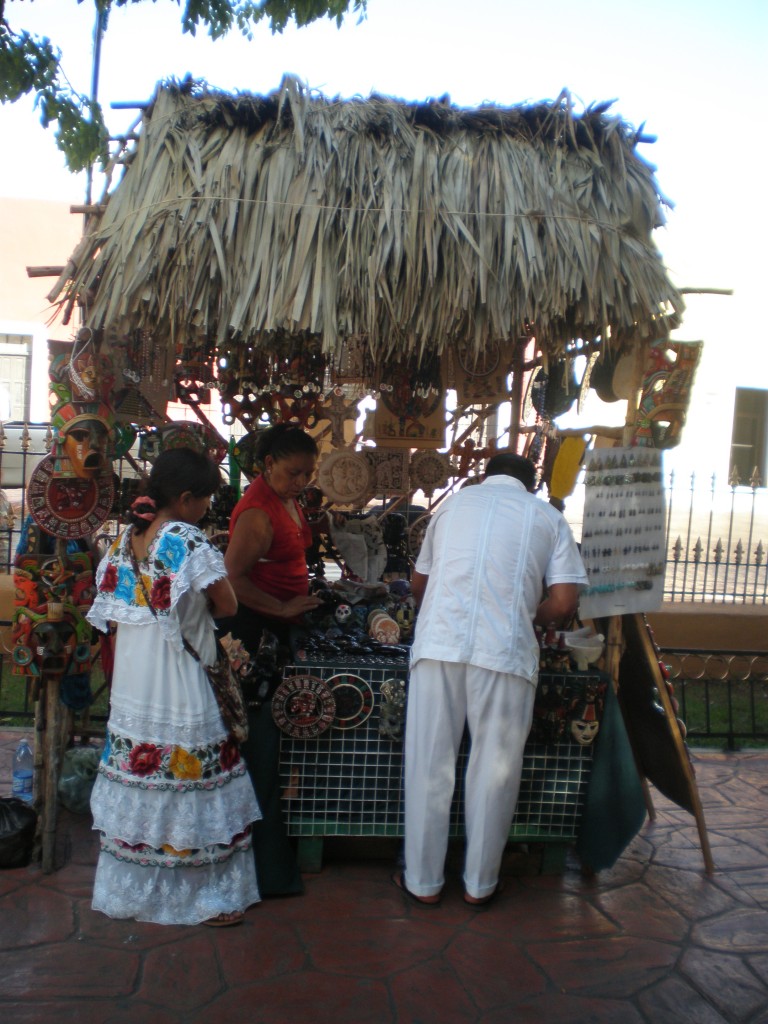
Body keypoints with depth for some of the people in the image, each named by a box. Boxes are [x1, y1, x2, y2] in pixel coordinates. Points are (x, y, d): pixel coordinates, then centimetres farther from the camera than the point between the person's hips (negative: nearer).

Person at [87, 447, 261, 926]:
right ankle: (204, 898, 16)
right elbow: (227, 606, -12)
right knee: (189, 779, 3)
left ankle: (129, 888, 33)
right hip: (178, 682, -7)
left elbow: (113, 598, 12)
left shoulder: (128, 537, 4)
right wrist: (217, 565, 2)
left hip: (131, 678, 7)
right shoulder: (189, 541, -17)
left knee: (138, 774, 17)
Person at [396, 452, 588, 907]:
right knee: (494, 771, 12)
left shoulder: (454, 503, 18)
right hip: (505, 652, -1)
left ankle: (423, 880, 24)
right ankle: (480, 883, 26)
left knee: (429, 767, 11)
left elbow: (418, 583, 26)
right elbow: (565, 602, 3)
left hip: (438, 644, 2)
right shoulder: (549, 517, 13)